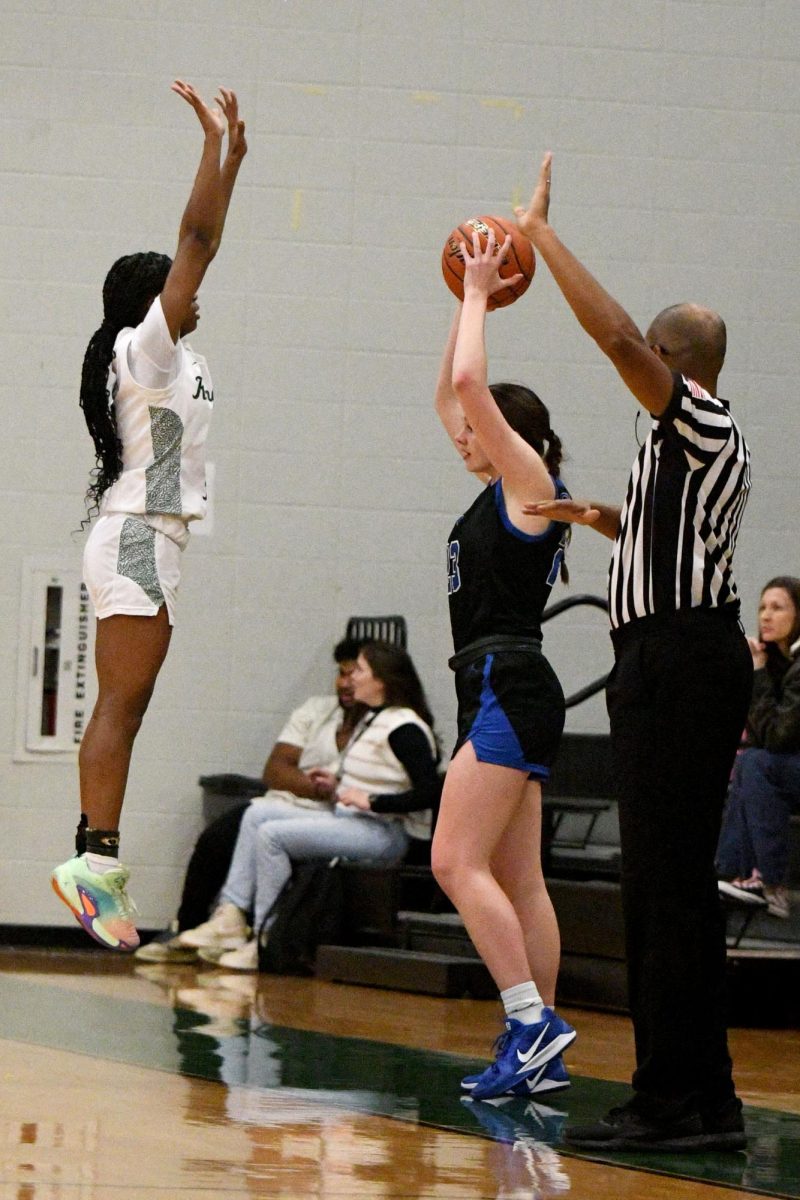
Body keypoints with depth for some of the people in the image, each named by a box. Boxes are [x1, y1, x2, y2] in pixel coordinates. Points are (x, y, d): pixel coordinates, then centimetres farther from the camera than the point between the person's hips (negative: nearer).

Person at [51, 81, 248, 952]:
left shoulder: (165, 354, 16)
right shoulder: (146, 347, -8)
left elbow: (202, 243, 23)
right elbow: (195, 239, -13)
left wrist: (233, 155, 22)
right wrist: (214, 141, -9)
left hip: (145, 543, 10)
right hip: (138, 542, -10)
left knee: (121, 709, 5)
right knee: (121, 707, -14)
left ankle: (100, 862, 2)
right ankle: (93, 857, -18)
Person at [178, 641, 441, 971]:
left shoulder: (404, 728, -14)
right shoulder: (372, 719, 17)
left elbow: (429, 792, -23)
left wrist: (370, 801, -20)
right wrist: (337, 786, 9)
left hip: (385, 833, -11)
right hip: (350, 821, 11)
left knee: (273, 835, -20)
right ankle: (231, 916, -4)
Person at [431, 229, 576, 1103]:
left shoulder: (531, 483, -6)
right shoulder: (501, 491, 17)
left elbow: (470, 383, -16)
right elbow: (450, 396, 28)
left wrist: (479, 295, -5)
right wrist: (471, 299, 23)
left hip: (509, 688, -10)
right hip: (497, 694, 10)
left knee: (457, 862, -16)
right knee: (516, 881, 6)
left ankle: (531, 1018, -21)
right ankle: (538, 1050, 5)